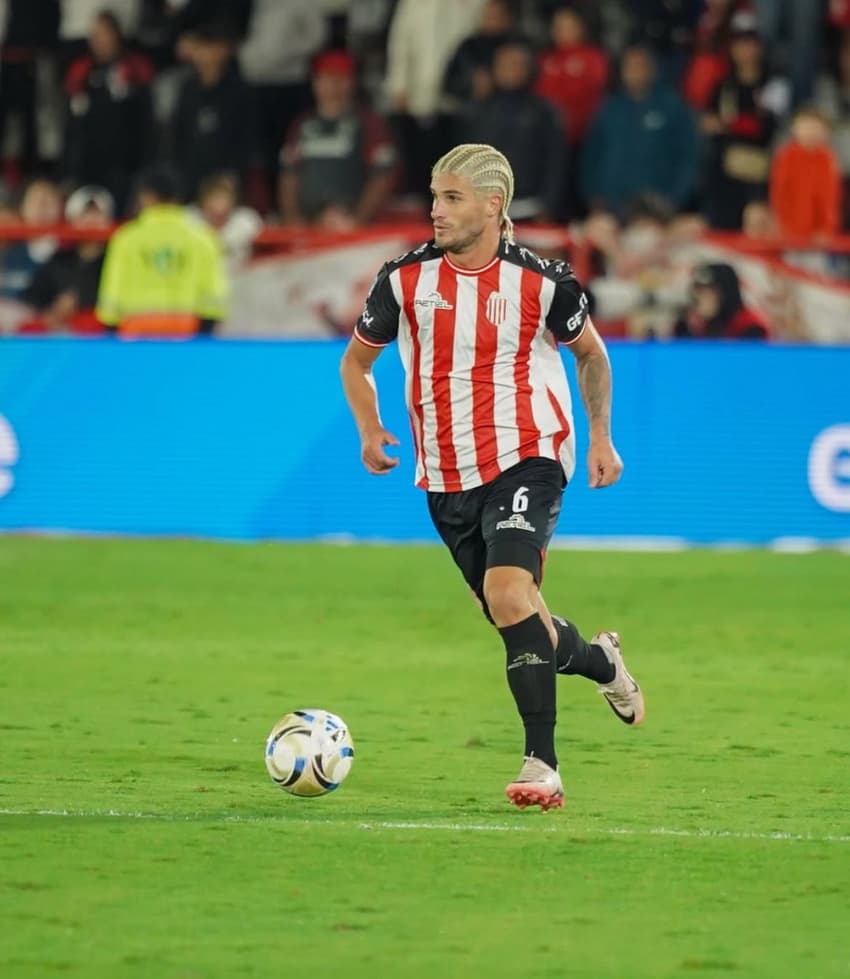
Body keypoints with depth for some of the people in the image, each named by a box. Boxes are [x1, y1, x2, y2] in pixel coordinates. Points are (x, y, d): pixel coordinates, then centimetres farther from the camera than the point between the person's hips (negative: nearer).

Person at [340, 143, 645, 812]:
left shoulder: (542, 280, -6)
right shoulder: (406, 278, -1)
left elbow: (590, 354, 13)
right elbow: (357, 360, 14)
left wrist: (601, 437, 6)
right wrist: (370, 430, -2)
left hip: (526, 460, -4)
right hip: (446, 477, 4)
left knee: (507, 591, -26)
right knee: (517, 621, 11)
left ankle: (542, 766, -23)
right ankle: (601, 661, 46)